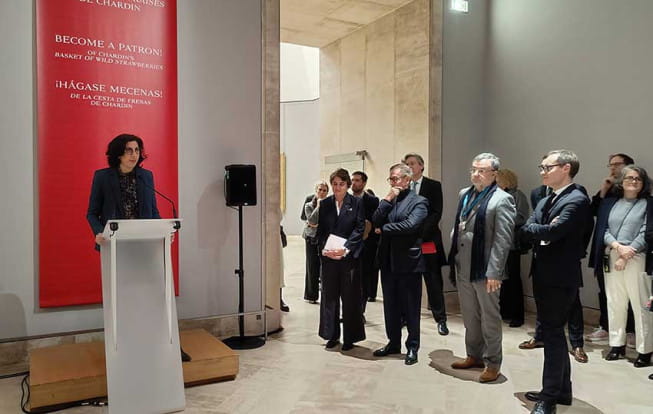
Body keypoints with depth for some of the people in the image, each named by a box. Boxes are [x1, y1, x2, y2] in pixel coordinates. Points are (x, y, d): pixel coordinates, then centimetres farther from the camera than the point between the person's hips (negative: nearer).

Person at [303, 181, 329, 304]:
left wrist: (317, 225, -7)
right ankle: (311, 295, 12)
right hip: (312, 239, 0)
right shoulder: (309, 205, 6)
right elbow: (311, 220, -9)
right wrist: (318, 206, -7)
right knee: (312, 267, 2)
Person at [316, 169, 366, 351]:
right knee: (329, 295, 8)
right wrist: (324, 249, -8)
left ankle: (350, 337, 15)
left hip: (349, 256, -3)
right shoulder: (325, 204, 9)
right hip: (328, 256, 3)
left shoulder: (356, 203, -1)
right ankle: (332, 335, 21)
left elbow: (359, 229, -6)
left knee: (350, 297, 3)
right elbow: (320, 230, 8)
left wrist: (345, 249, -15)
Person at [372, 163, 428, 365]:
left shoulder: (418, 202, -6)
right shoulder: (388, 201, 11)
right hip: (388, 260, 6)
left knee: (411, 307, 5)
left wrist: (384, 229, -9)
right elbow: (375, 222, -1)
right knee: (390, 306, 15)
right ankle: (393, 343, 29)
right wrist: (387, 200, -8)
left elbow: (410, 225, -21)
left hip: (408, 261, -6)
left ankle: (412, 347, 18)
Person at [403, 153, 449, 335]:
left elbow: (436, 213, -6)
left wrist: (420, 233, -16)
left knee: (434, 281, 2)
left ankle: (440, 319, 10)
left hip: (427, 239, -3)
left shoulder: (434, 186, 2)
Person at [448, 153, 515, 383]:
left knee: (490, 318, 8)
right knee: (469, 316, 18)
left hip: (484, 269, -6)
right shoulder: (464, 194, 10)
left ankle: (492, 363, 22)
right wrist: (452, 258, 10)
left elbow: (503, 240, -16)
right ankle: (474, 355, 33)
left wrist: (494, 272, -19)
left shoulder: (502, 199, -12)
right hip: (462, 267, 7)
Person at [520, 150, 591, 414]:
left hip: (560, 278, -9)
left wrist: (535, 229, -8)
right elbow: (525, 233, 3)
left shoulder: (577, 200, -14)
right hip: (543, 276, 9)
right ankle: (561, 390, 30)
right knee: (552, 333, 16)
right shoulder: (545, 201, 13)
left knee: (553, 334, -1)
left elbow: (553, 232, -27)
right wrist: (543, 231, -15)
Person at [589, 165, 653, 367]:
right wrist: (618, 247, -12)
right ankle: (617, 344, 19)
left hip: (636, 259, -3)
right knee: (614, 303, 8)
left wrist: (626, 256, -11)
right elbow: (603, 230, 5)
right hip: (611, 258, 3)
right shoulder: (609, 202, 12)